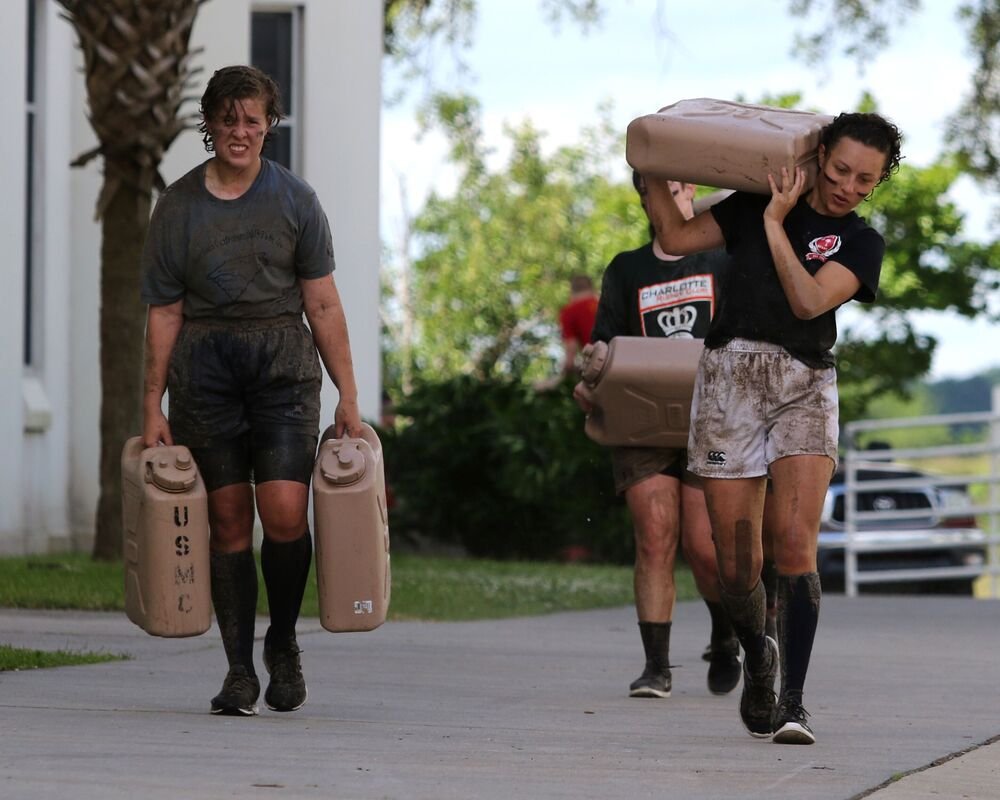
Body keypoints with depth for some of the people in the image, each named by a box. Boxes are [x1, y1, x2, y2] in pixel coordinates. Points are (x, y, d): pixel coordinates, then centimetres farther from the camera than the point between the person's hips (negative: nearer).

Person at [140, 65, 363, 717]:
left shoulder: (295, 199, 5)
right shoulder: (178, 206, 6)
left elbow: (323, 305, 5)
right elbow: (164, 312, 7)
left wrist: (348, 398, 0)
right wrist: (153, 407, 3)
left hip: (283, 361, -1)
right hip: (205, 365, 1)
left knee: (285, 512, -14)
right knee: (228, 519, -1)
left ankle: (283, 642, 10)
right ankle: (240, 669, 8)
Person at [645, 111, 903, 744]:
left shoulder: (861, 243, 9)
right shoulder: (755, 204, 15)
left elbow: (809, 301, -7)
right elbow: (677, 237, 17)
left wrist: (774, 224, -5)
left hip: (805, 384, -1)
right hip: (729, 377, 1)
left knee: (794, 542, -19)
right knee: (737, 562, -1)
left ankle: (793, 703, -19)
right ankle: (757, 656, 29)